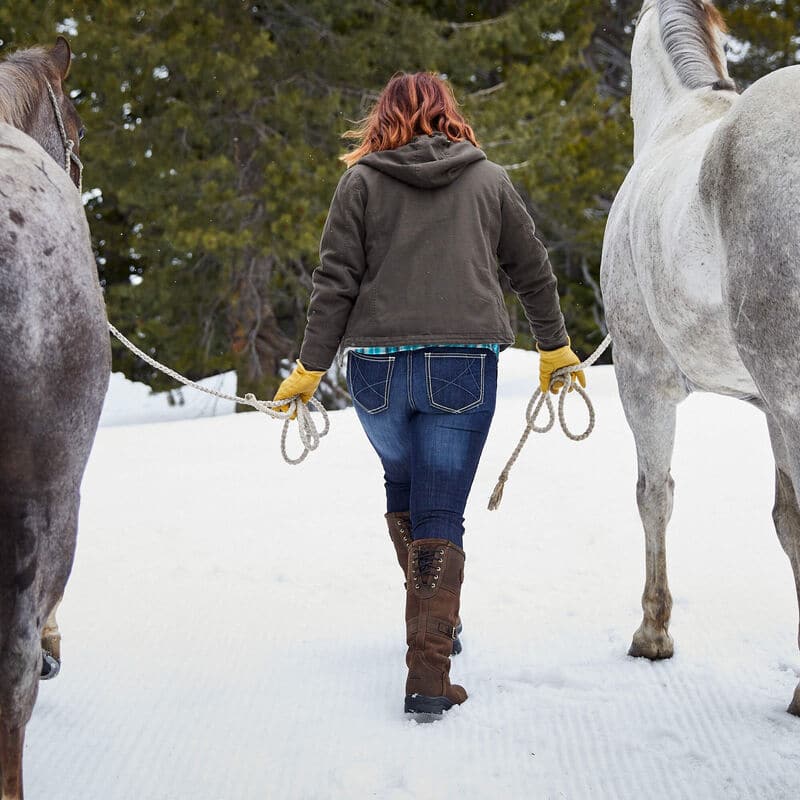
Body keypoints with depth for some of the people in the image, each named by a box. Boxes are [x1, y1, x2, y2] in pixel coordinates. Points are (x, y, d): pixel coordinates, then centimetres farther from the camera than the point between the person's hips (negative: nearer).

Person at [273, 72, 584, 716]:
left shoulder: (363, 180, 6)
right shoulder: (489, 179, 10)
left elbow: (336, 283, 0)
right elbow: (533, 271, 17)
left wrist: (311, 367, 5)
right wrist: (555, 348, 29)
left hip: (379, 369, 0)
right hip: (464, 368, 0)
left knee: (402, 489, 24)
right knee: (441, 515, 0)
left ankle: (432, 622, 32)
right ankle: (429, 670, -9)